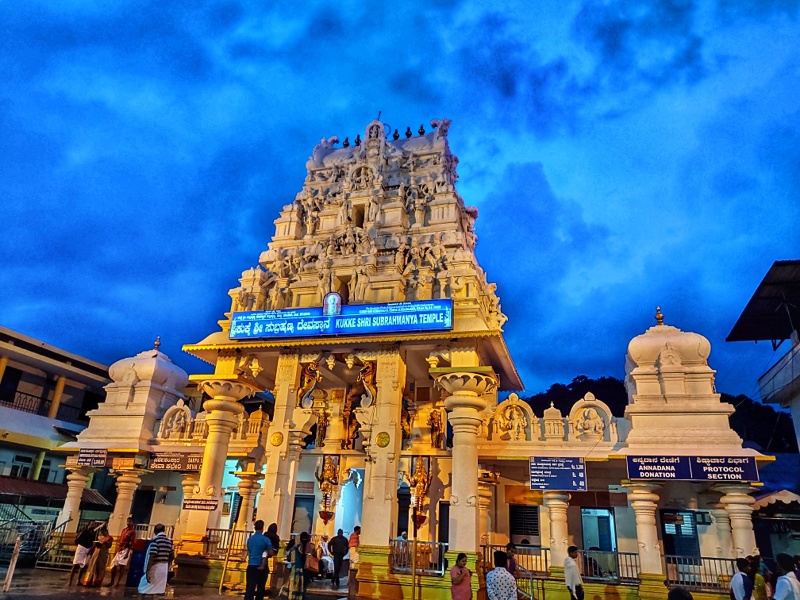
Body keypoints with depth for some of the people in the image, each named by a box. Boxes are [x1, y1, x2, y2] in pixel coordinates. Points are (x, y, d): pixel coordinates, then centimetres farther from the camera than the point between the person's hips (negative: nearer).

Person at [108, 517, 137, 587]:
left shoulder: (133, 532, -6)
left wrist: (127, 553, -18)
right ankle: (112, 582, 22)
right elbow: (119, 540, 18)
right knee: (113, 566, 10)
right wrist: (117, 550, 13)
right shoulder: (124, 530, 16)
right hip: (119, 550, 8)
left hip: (125, 550, -8)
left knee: (121, 566, -9)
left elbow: (132, 543, -12)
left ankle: (117, 583, -4)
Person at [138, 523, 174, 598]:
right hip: (164, 568, 6)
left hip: (155, 568, -6)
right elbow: (172, 556, 14)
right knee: (161, 591, 10)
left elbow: (152, 556, -19)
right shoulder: (169, 541, 10)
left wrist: (147, 571, -19)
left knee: (147, 591, 4)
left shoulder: (155, 540, -11)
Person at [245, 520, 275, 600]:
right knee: (260, 588, 14)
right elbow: (271, 553, -8)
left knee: (249, 588, -4)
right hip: (262, 567, -3)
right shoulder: (265, 539, -9)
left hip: (251, 566, 3)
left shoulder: (250, 539, 6)